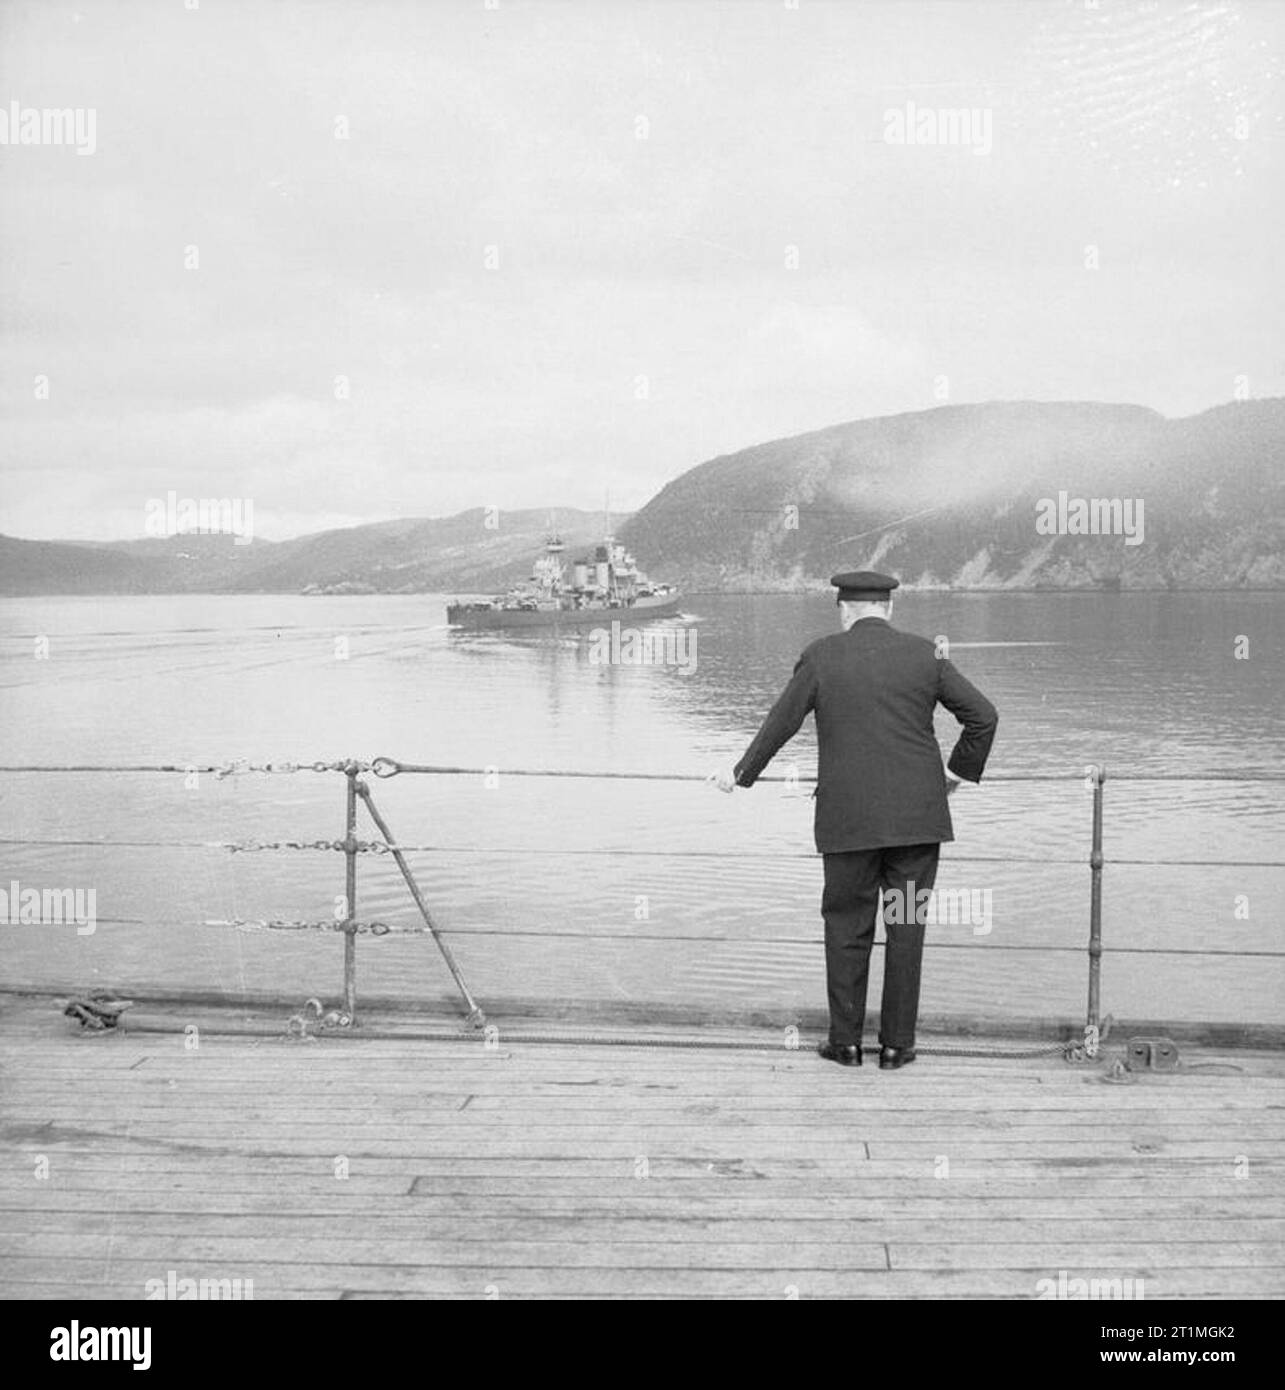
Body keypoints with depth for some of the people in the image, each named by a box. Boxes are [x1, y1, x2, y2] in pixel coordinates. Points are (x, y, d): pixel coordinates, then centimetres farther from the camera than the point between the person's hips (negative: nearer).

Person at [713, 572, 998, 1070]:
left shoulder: (822, 656, -1)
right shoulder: (924, 654, 2)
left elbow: (781, 722, 4)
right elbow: (983, 715, 2)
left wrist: (742, 774, 17)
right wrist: (961, 768, 17)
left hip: (849, 819, -1)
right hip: (917, 816, 1)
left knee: (847, 926, 11)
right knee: (906, 927, 8)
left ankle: (845, 1042, 15)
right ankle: (897, 1045, 13)